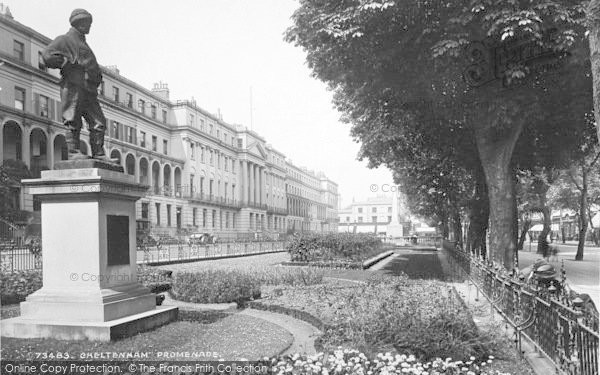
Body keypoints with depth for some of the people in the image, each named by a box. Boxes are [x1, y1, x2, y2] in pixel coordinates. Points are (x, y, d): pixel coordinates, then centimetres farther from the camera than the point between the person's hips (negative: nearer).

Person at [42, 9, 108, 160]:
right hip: (73, 86, -7)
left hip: (88, 89, 8)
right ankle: (73, 152, -8)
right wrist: (70, 63, -9)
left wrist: (97, 77, 19)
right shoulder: (65, 40, 7)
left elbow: (92, 66, 40)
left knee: (99, 122, -1)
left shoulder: (84, 44, 32)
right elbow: (47, 56, -7)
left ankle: (99, 154, -1)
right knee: (73, 121, -9)